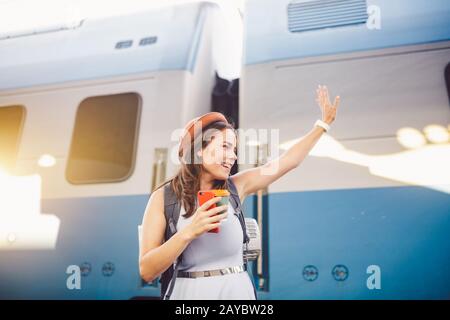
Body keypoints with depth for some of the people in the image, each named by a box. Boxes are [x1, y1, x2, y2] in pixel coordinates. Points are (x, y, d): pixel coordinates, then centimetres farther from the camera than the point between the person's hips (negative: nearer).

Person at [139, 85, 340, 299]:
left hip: (237, 289, 4)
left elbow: (288, 161, 7)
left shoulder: (236, 186, 0)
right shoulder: (164, 197, -9)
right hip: (191, 291, -3)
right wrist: (189, 232, -26)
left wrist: (323, 124, 11)